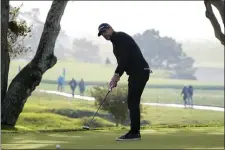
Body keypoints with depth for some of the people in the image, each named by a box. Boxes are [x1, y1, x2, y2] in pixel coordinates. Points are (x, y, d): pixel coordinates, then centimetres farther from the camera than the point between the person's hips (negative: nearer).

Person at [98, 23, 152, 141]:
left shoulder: (120, 37, -9)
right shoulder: (116, 41, 22)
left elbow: (125, 57, -21)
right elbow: (122, 61, 22)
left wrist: (116, 75, -20)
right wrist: (116, 78, 10)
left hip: (140, 72, -10)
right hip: (136, 73, 10)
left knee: (132, 101, -11)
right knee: (132, 102, 10)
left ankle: (134, 132, -11)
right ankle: (135, 132, 11)